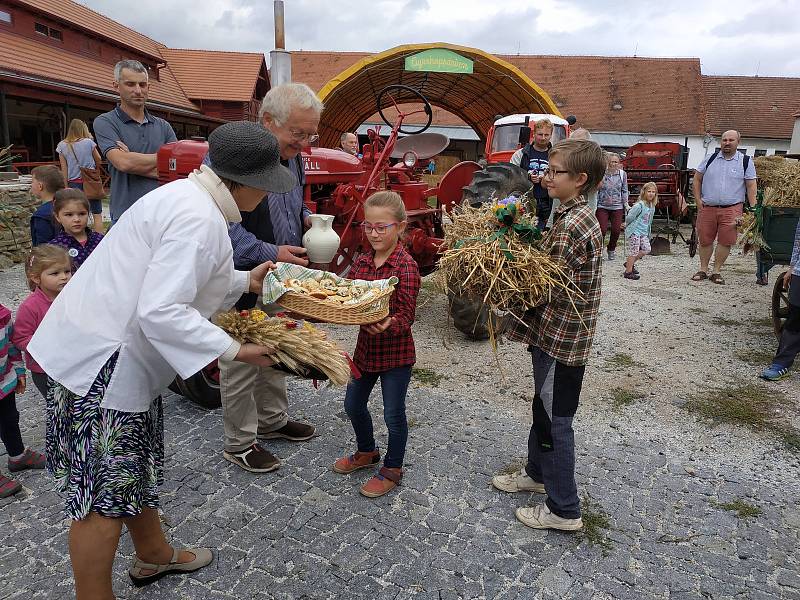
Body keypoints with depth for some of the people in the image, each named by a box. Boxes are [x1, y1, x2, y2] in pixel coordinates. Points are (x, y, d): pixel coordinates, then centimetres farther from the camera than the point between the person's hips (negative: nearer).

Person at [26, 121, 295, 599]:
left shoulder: (189, 197, 8)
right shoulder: (198, 219, -25)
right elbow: (160, 312, -29)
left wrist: (244, 281, 13)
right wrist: (235, 350, -24)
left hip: (122, 352, 11)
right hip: (102, 359, -11)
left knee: (136, 465, 24)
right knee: (105, 492, 2)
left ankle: (154, 555, 43)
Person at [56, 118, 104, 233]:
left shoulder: (62, 145, 3)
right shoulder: (89, 142, -4)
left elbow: (64, 169, 3)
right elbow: (99, 161, 8)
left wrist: (65, 187, 7)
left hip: (74, 183, 2)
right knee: (97, 215, 2)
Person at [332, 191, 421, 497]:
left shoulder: (406, 267, -19)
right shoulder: (361, 262, 1)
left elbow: (406, 317, -22)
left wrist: (389, 324, -41)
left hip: (396, 352, -7)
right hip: (366, 346, 7)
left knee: (393, 413, 9)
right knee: (353, 403, 20)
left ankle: (392, 469, 30)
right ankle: (366, 451, 46)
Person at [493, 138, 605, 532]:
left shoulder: (573, 225, -22)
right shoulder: (574, 215, 9)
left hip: (561, 337, -10)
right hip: (556, 333, 10)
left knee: (555, 420, 2)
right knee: (544, 408, 23)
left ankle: (564, 510, 16)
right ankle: (537, 473, 43)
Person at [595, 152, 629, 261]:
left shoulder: (622, 174, 3)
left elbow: (625, 190, 11)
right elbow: (596, 189, 0)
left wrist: (625, 203, 6)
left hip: (617, 207, 2)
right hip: (602, 206, -2)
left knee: (616, 230, 1)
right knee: (602, 229, -9)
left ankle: (611, 249, 24)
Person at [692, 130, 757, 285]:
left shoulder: (746, 162, 4)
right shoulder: (710, 159, 8)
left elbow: (751, 186, 3)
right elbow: (697, 179, 13)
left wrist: (753, 210, -5)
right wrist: (698, 200, 4)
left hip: (732, 208, -1)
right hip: (707, 208, 1)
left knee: (725, 241, -4)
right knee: (704, 240, 6)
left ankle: (716, 271, 9)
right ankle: (703, 270, 20)